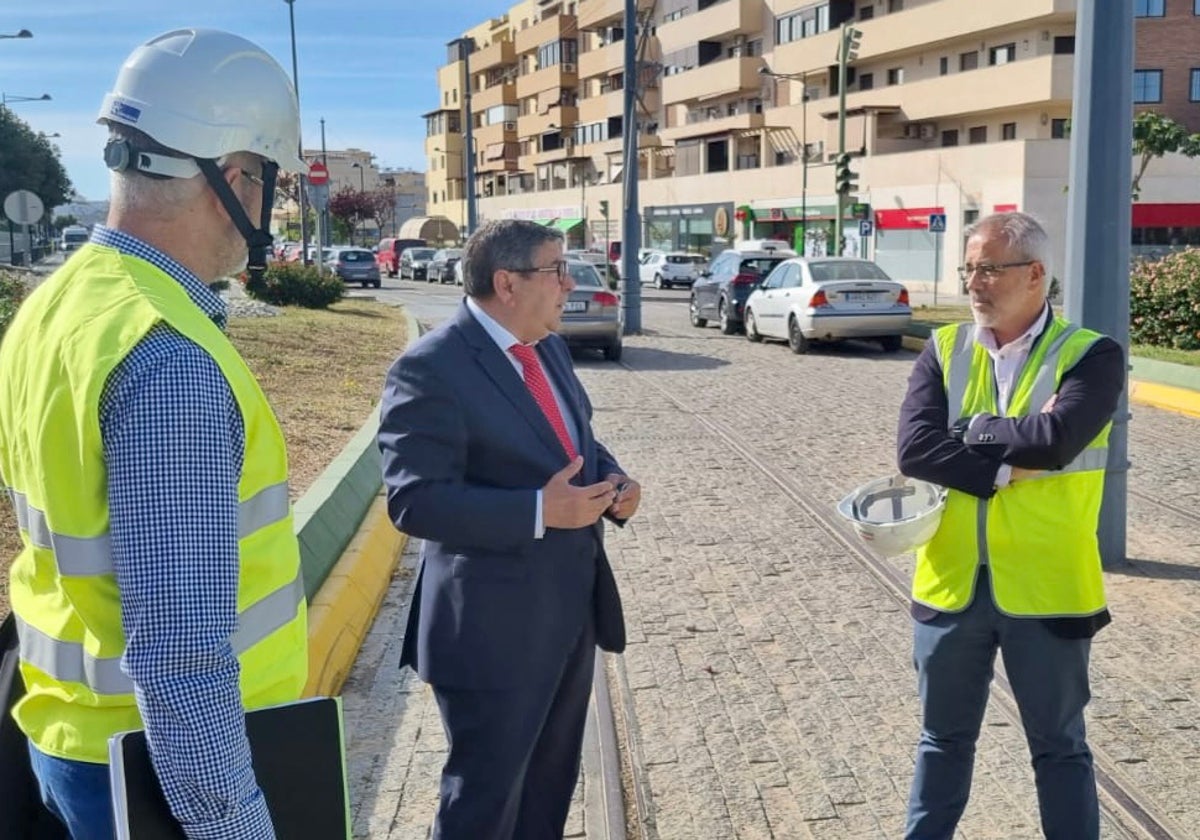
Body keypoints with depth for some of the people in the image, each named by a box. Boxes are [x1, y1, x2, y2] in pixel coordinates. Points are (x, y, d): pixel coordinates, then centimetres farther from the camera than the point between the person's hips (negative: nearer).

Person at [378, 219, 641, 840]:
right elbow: (414, 500, -25)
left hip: (571, 607, 8)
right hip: (495, 623, -8)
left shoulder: (548, 347, 8)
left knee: (551, 780, 23)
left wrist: (613, 481, -2)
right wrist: (538, 511, -29)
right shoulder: (429, 368, -19)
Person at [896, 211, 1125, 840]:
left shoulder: (1091, 356, -7)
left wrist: (969, 430, -12)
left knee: (1059, 746, 15)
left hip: (1046, 591, -3)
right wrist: (1006, 466, -19)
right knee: (943, 738, 20)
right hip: (951, 584, 3)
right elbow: (913, 450, -12)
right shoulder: (943, 351, 2)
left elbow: (1056, 439, -25)